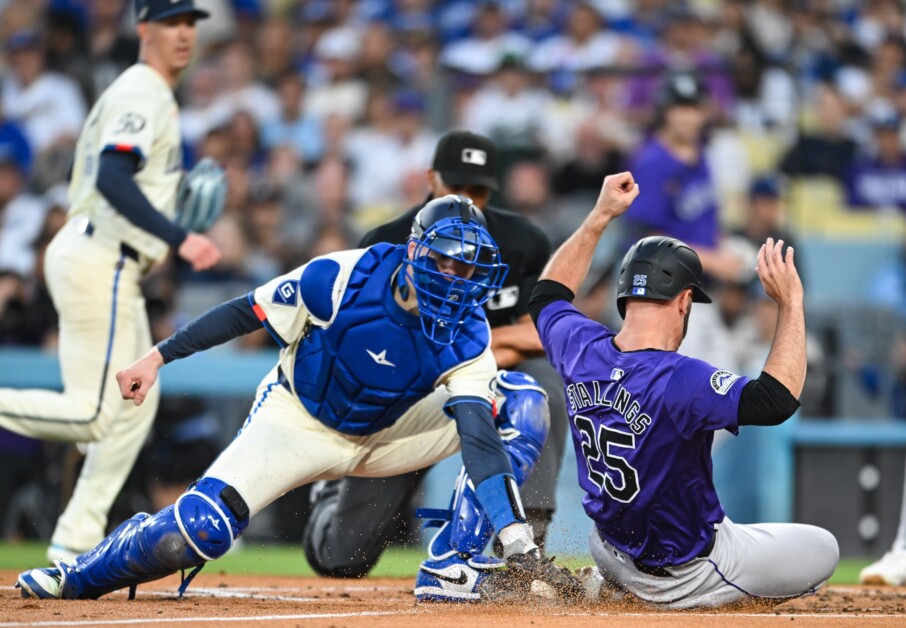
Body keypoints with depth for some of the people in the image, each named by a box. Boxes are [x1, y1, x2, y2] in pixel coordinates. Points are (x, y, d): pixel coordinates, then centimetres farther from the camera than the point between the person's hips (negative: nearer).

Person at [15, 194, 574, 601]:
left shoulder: (466, 334, -22)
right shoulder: (344, 278, -27)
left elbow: (478, 437, -32)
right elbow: (246, 312, -14)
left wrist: (516, 537, -44)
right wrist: (158, 357, -15)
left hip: (386, 436, 3)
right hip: (298, 424, -3)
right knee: (199, 529, -22)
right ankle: (76, 576, 7)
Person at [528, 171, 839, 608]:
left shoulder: (583, 351, -10)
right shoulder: (678, 380, -31)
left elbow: (548, 294, 12)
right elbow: (777, 399, -36)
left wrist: (600, 216, 13)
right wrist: (790, 304, -28)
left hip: (613, 551, 7)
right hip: (685, 578, -7)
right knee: (823, 549, 9)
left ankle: (602, 585, 17)